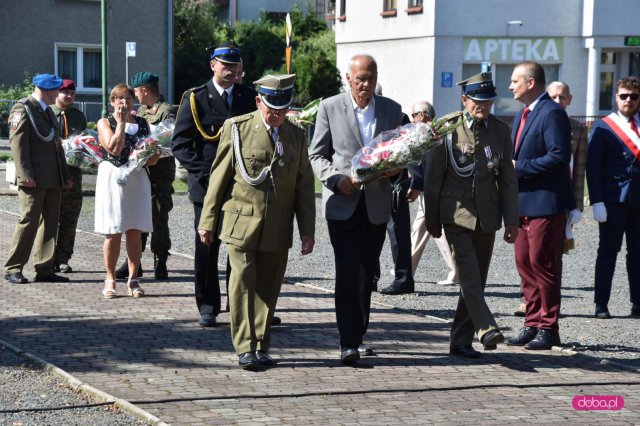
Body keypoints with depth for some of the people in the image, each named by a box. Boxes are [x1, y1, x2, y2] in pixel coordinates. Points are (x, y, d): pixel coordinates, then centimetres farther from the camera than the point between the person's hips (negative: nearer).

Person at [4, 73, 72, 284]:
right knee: (29, 221, -9)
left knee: (50, 224, 6)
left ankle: (44, 269, 10)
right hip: (34, 179, -9)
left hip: (52, 179, 9)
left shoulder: (48, 111, 22)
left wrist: (65, 174, 18)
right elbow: (17, 144, -13)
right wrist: (26, 175, -20)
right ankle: (13, 269, -3)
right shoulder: (22, 109, -6)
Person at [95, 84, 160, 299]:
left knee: (134, 231, 4)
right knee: (113, 232, 0)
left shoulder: (142, 123, 12)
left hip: (137, 178, 3)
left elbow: (151, 155, 18)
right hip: (113, 178, -3)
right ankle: (110, 279, 7)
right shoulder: (105, 123, 0)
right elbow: (114, 148, -16)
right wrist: (121, 122, -12)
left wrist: (152, 157, -4)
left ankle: (133, 279, 10)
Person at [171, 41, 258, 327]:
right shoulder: (195, 99, 1)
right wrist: (204, 171, -13)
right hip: (207, 186, -1)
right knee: (206, 248, 3)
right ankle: (207, 307, 12)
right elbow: (180, 143, -2)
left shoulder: (250, 98, 9)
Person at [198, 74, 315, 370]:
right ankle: (245, 348, -2)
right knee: (243, 284, -7)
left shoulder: (296, 136, 9)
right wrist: (207, 222, 2)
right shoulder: (237, 128, 0)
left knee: (268, 289, 6)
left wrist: (307, 230, 5)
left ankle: (261, 348, 14)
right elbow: (219, 178, 2)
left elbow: (304, 186, 11)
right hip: (241, 223, -3)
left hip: (278, 230, 3)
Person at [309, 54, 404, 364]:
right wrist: (336, 178, -13)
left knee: (366, 274, 8)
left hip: (377, 204, 3)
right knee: (347, 274, -9)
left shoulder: (392, 110, 9)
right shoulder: (329, 108, 2)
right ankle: (349, 342, -8)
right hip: (342, 203, -3)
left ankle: (357, 336, 19)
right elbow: (316, 155, 4)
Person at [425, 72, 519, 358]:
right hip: (456, 213, -4)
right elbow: (433, 176, 1)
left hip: (487, 216, 4)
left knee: (476, 279, 6)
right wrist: (432, 219, 2)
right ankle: (486, 329, -28)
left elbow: (508, 179, 9)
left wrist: (511, 220, 3)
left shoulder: (500, 131, 6)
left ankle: (460, 340, 13)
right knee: (469, 274, -19)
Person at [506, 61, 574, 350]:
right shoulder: (523, 115, 18)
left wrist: (519, 167, -18)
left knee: (542, 264, -5)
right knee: (525, 262, 10)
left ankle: (548, 329, 2)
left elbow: (559, 156, -22)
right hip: (523, 203, 9)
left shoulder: (552, 113, -13)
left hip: (546, 202, -9)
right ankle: (533, 325, 18)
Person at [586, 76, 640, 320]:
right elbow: (593, 167, -2)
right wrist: (597, 201, -10)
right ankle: (601, 304, 6)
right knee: (608, 251, 1)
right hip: (613, 199, -3)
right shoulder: (603, 127, 1)